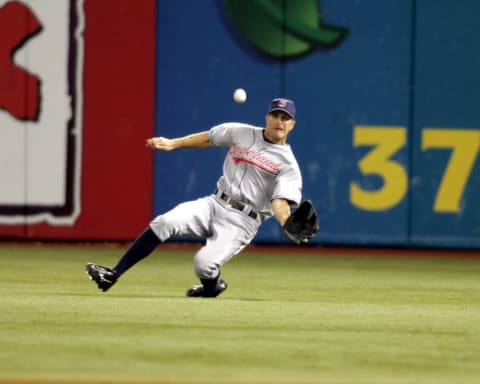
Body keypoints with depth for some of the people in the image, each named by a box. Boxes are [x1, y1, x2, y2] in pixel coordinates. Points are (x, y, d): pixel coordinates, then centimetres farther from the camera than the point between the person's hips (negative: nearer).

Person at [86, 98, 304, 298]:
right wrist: (173, 144, 18)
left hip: (242, 221, -4)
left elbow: (280, 201, -16)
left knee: (204, 264, -26)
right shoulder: (241, 133, 9)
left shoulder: (288, 164, -5)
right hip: (215, 204, 4)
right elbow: (208, 138, 23)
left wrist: (288, 224, -37)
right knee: (165, 223, -20)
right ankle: (113, 275, -18)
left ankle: (212, 287, 12)